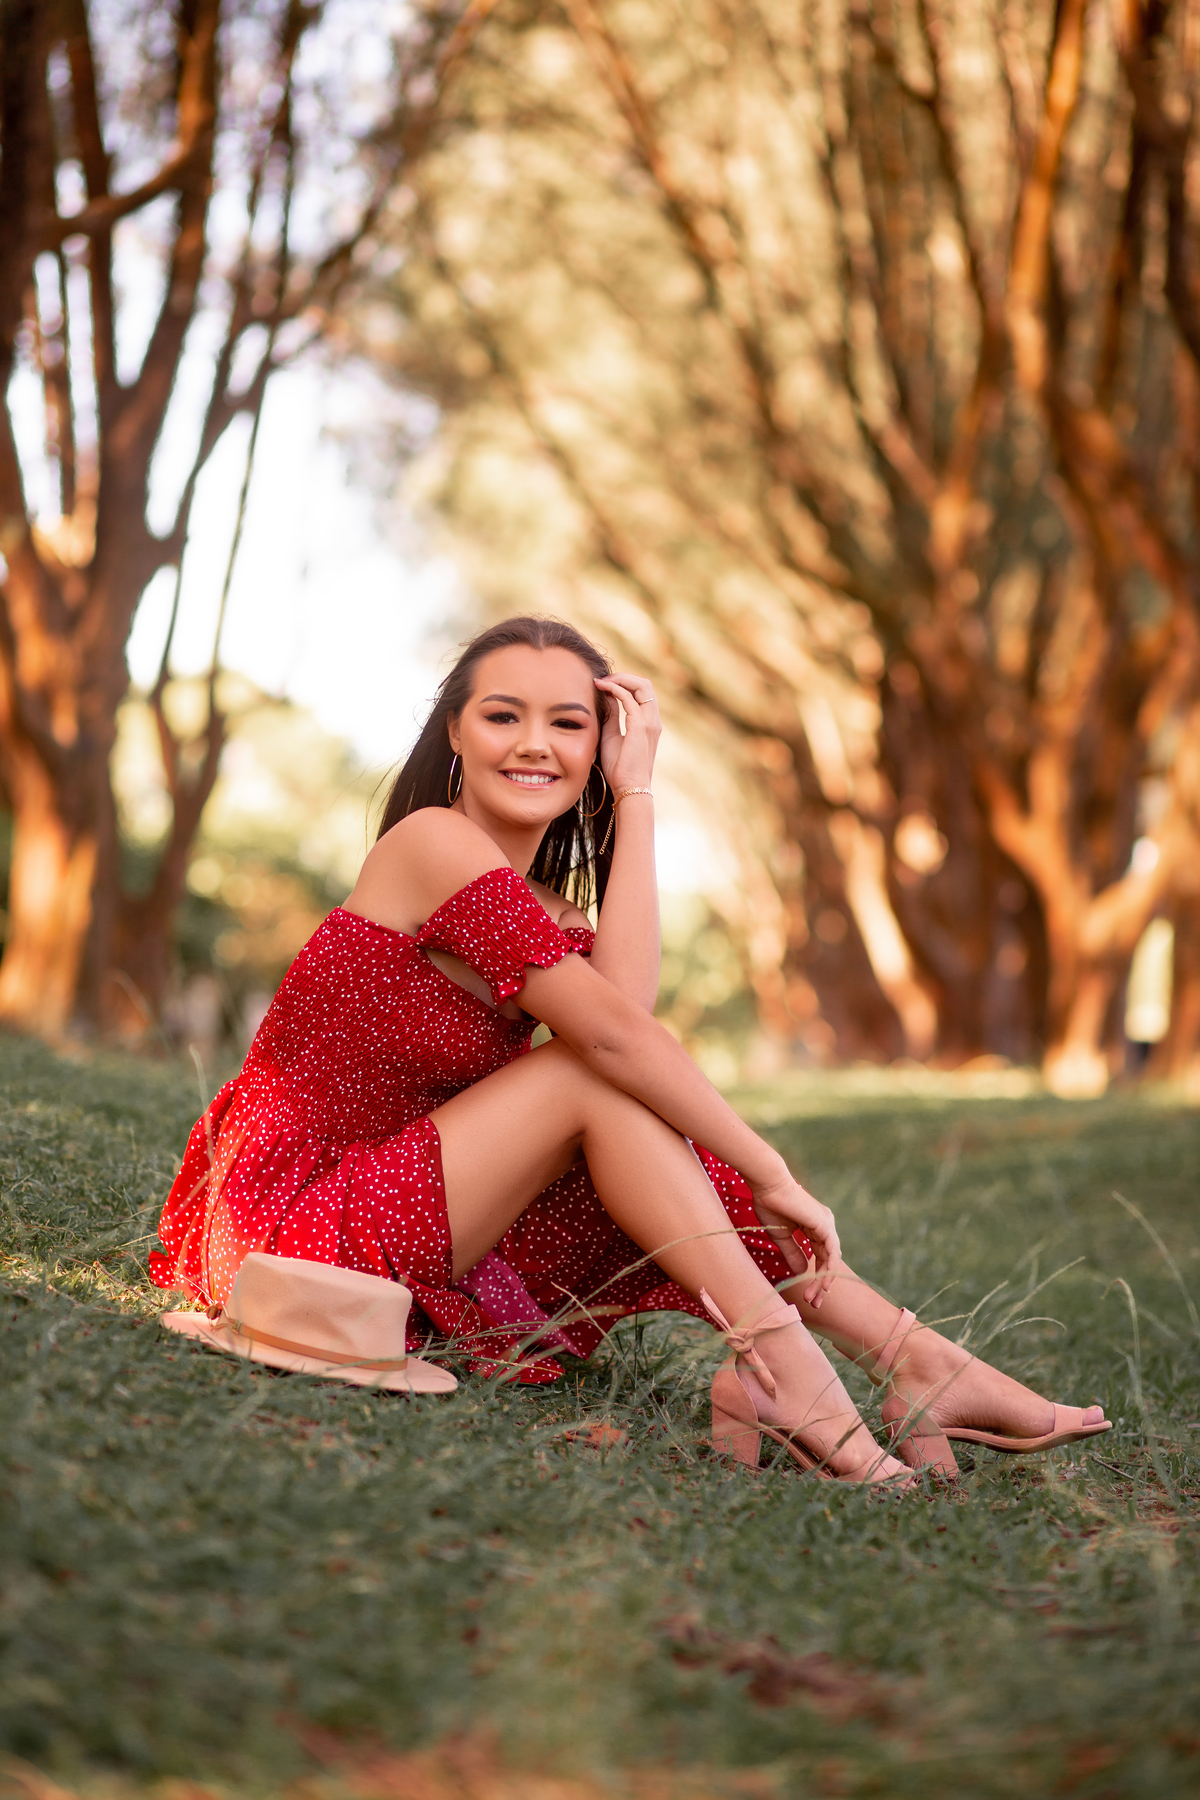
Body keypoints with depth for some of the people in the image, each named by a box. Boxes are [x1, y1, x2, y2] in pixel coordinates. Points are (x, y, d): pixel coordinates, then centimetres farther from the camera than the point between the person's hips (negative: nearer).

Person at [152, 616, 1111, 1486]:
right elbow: (610, 1029, -20)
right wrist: (772, 1175, -17)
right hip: (287, 1221, -8)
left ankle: (919, 1362, -7)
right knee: (597, 1083, -18)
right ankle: (777, 1357, -23)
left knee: (665, 1161, -5)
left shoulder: (547, 916, 13)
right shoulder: (434, 842, -14)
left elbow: (630, 996, -13)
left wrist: (634, 793, -7)